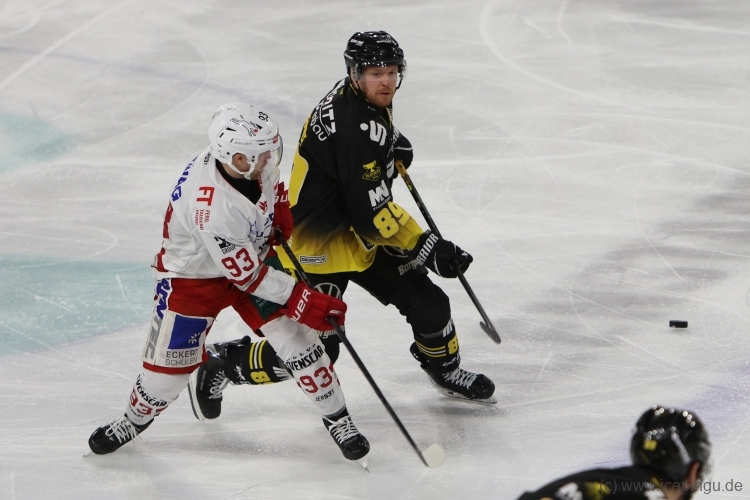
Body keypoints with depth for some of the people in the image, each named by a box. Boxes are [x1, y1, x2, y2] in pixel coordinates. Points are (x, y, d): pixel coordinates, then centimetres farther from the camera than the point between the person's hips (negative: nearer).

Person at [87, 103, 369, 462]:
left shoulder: (246, 155, -23)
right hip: (193, 274, -6)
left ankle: (337, 417, 13)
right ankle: (136, 418, 33)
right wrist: (301, 301, -27)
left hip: (252, 253, 6)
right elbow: (246, 275, -31)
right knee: (172, 360, 3)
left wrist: (280, 206, -2)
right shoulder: (212, 209, -42)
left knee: (295, 337, -2)